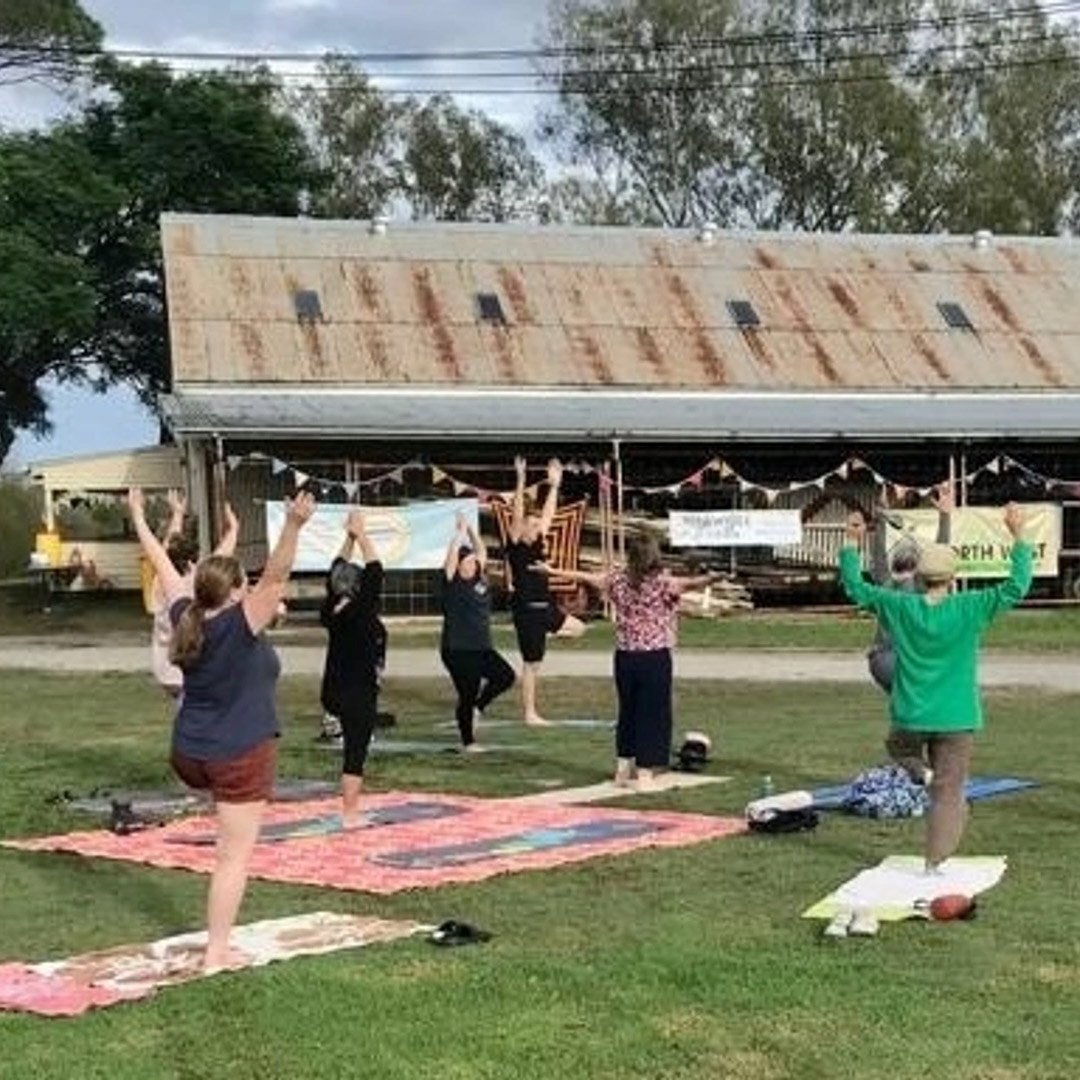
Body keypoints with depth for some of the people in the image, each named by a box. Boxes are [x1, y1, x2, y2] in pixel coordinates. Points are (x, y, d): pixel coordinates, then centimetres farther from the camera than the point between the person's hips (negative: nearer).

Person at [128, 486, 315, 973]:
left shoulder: (185, 618, 0)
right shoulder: (241, 626, -17)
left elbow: (164, 567, 11)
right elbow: (276, 576, -29)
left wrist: (139, 518, 23)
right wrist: (294, 525, -41)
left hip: (188, 754, 7)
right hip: (240, 756, -7)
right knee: (234, 855, -1)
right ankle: (217, 953, 1)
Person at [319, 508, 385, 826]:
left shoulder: (330, 611, 1)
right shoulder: (360, 612, -17)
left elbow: (338, 570, 12)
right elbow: (375, 571, -17)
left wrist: (350, 536, 12)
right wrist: (361, 534, -11)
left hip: (333, 692, 7)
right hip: (359, 694, -7)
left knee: (352, 746, 23)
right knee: (355, 752, -3)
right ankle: (350, 814, -1)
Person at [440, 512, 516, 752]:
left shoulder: (479, 579, 8)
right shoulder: (452, 583, -10)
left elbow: (482, 551, 15)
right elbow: (452, 554, -21)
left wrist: (470, 529, 8)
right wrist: (461, 531, -13)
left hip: (481, 648, 7)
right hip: (457, 650, -7)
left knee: (505, 676, 0)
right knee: (467, 695, 0)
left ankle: (477, 708, 19)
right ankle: (468, 742, 14)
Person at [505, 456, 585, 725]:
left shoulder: (538, 543, 7)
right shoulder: (515, 546, -11)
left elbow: (548, 513, 12)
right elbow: (517, 512, -20)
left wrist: (554, 485, 11)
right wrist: (521, 479, -25)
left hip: (545, 608, 8)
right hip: (526, 610, -8)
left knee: (578, 628, 10)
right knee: (531, 664, 0)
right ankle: (529, 714, 9)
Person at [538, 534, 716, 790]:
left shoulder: (618, 580, 2)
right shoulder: (663, 582, -11)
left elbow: (585, 577, 15)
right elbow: (689, 584, -30)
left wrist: (553, 571, 28)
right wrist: (710, 578, -48)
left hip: (625, 656, 5)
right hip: (655, 658, -5)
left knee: (627, 711, 18)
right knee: (652, 714, 2)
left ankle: (623, 768, 26)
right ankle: (645, 774, 2)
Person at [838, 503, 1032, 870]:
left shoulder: (899, 606, -7)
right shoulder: (970, 609, -12)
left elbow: (855, 587, 6)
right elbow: (1017, 587, -9)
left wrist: (851, 543, 14)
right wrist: (1018, 537, -4)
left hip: (910, 718, 2)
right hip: (956, 720, -1)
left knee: (898, 747, 35)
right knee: (947, 792, 5)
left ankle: (924, 774, 6)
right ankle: (935, 864, 2)